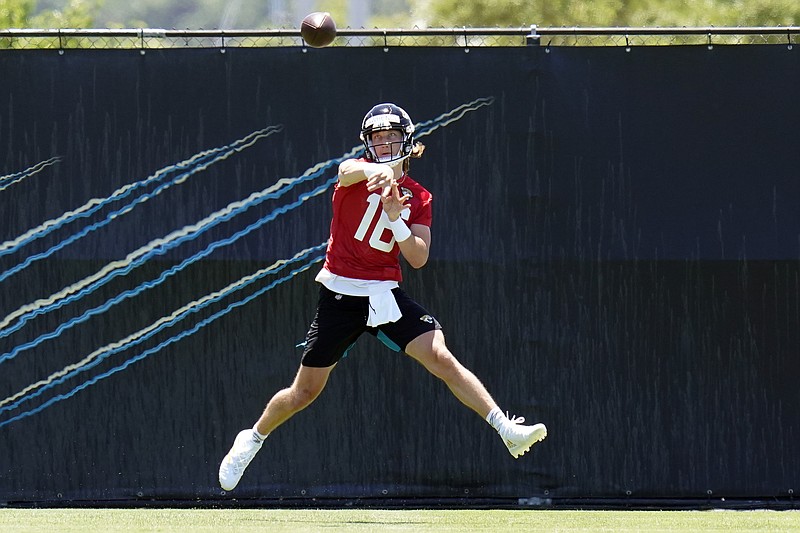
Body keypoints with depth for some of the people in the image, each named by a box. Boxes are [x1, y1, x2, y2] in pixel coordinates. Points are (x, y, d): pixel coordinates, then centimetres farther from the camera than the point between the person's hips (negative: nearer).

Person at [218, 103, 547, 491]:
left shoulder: (418, 199, 6)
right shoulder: (358, 172, -2)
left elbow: (418, 258, -2)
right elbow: (348, 171, -28)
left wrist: (395, 219, -19)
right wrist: (378, 170, -53)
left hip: (385, 295, 1)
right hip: (340, 294, -1)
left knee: (441, 358, -20)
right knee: (304, 393, 5)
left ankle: (506, 429, -25)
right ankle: (253, 439, 31)